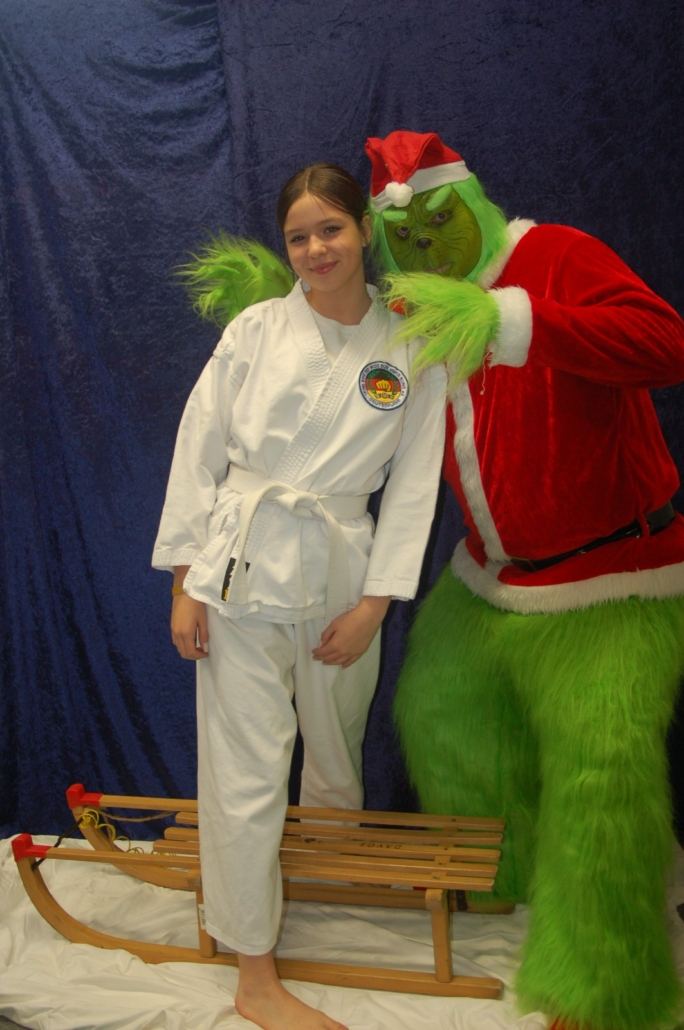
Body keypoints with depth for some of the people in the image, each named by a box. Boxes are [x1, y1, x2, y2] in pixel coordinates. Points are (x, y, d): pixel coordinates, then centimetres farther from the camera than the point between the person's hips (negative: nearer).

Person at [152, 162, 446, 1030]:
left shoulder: (410, 349, 1)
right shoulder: (255, 329, -1)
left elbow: (413, 484, 1)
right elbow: (198, 453, 0)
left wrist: (373, 604, -3)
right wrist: (185, 584, -3)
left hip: (342, 571, 2)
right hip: (244, 565, -1)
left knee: (337, 754, 18)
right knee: (247, 772, 1)